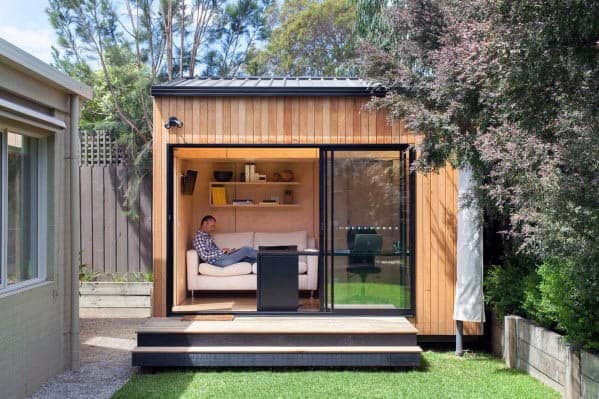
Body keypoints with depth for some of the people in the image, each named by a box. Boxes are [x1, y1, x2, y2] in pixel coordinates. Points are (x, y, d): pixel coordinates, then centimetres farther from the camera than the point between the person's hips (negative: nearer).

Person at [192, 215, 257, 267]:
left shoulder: (207, 236, 21)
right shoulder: (198, 237, -10)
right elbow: (204, 256, -20)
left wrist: (229, 250, 5)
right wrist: (222, 251, -13)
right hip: (217, 261, -10)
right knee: (246, 250, -13)